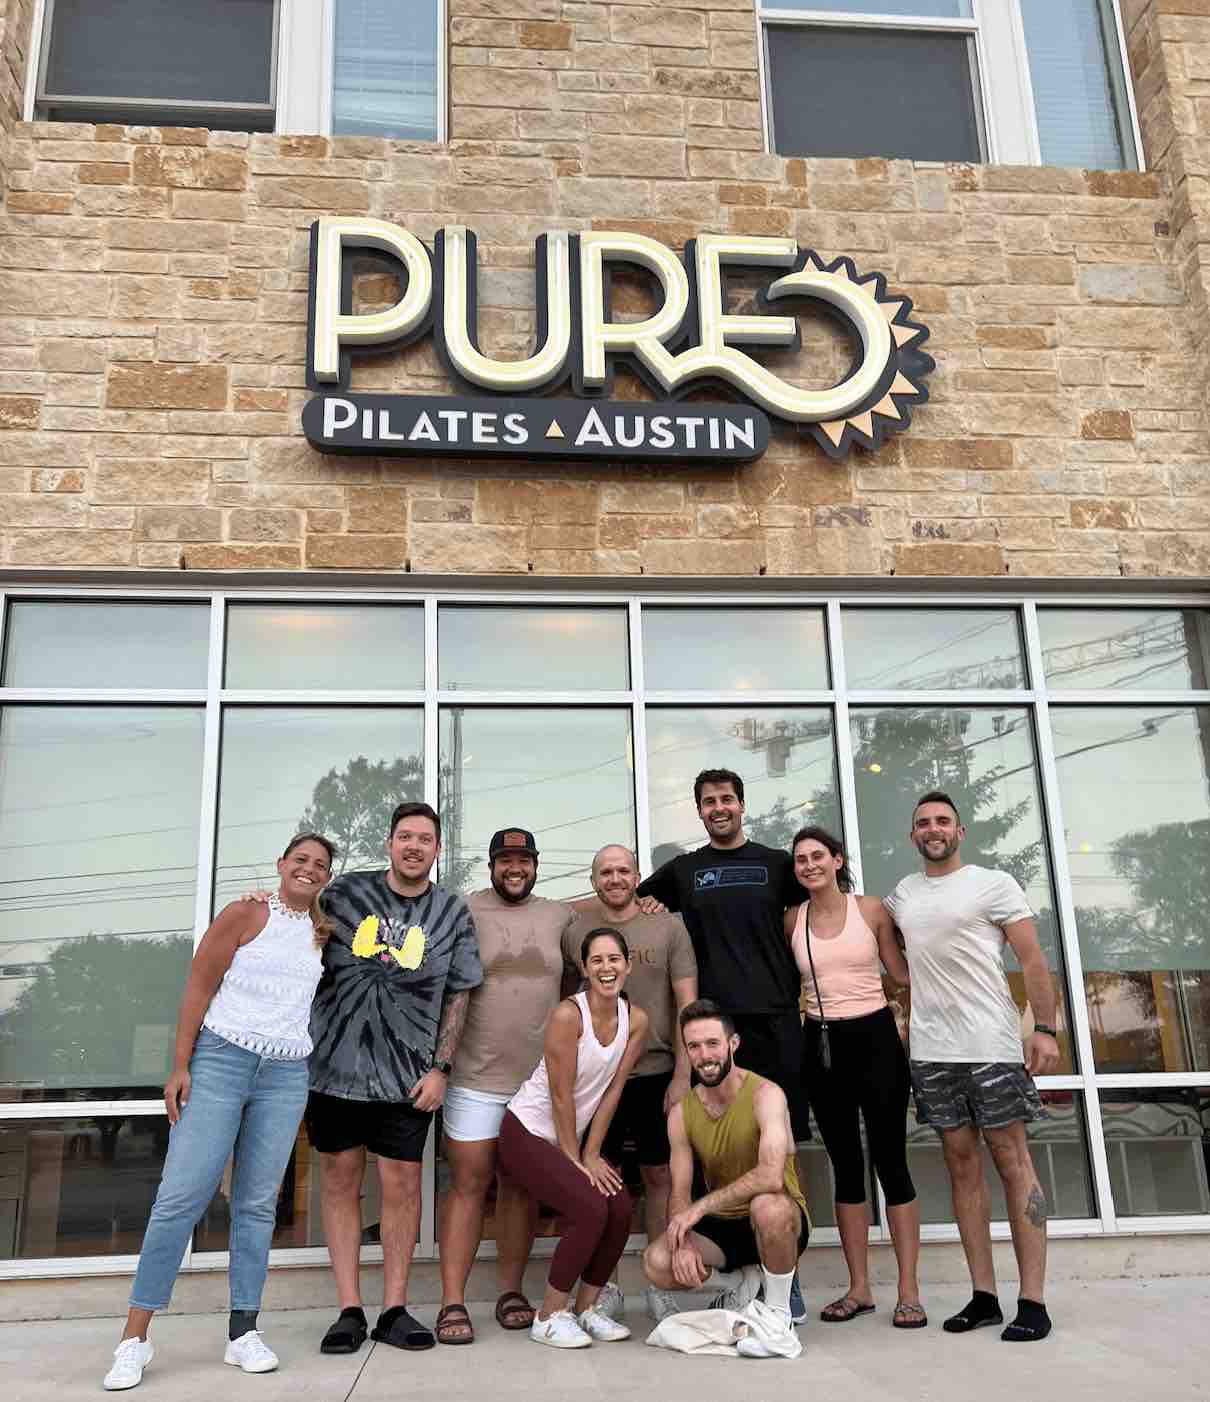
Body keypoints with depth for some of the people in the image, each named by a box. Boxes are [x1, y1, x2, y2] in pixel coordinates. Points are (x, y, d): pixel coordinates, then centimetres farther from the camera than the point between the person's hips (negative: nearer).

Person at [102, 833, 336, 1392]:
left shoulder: (322, 932, 12)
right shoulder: (244, 915, -1)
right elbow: (198, 988, -3)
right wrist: (180, 1067, -10)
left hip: (286, 1076, 4)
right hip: (221, 1059, -4)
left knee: (257, 1203, 5)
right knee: (182, 1195, -7)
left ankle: (243, 1331, 12)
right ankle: (134, 1336, 1)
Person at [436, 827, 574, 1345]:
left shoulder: (560, 917, 9)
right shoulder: (465, 911, -1)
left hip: (538, 1081, 3)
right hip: (475, 1079, -3)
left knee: (521, 1187, 10)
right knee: (468, 1185, 0)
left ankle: (511, 1292, 22)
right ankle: (452, 1302, 7)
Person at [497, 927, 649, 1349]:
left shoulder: (635, 1020, -6)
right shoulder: (567, 1015, -24)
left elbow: (613, 1090, -2)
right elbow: (561, 1097, -19)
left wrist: (591, 1154, -3)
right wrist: (575, 1160, -12)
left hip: (575, 1135, 6)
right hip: (528, 1132, -6)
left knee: (621, 1208, -12)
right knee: (590, 1208, -21)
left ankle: (586, 1307, 9)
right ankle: (549, 1316, -2)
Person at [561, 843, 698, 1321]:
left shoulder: (669, 927, 1)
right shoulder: (574, 932, 4)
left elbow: (687, 1004, 0)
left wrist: (682, 1074, -6)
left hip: (656, 1072, -1)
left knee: (659, 1176, 7)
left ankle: (660, 1284, 19)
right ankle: (605, 1287, 17)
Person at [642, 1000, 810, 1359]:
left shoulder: (765, 1094, -19)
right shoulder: (682, 1114, -2)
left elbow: (771, 1176, -33)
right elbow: (678, 1194, -1)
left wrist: (701, 1206, -30)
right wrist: (683, 1242, -22)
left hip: (779, 1222, -4)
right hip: (721, 1227, 5)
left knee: (767, 1205, -40)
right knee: (657, 1264, -22)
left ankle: (779, 1312, -12)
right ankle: (744, 1282, 8)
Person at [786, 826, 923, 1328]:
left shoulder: (870, 908, 0)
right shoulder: (792, 920, 4)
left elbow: (902, 970, 3)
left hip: (874, 1038, -2)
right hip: (821, 1045, 2)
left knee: (890, 1160, -1)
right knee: (845, 1165, 10)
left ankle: (909, 1291, 7)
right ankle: (859, 1287, 19)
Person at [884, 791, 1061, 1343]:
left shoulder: (994, 884, 0)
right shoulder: (903, 893, 13)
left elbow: (1032, 958, -4)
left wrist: (1045, 1028, -13)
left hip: (992, 1047, -4)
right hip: (930, 1052, 4)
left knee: (1012, 1161, -2)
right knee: (962, 1164, 7)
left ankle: (1032, 1300, 2)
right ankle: (983, 1295, 13)